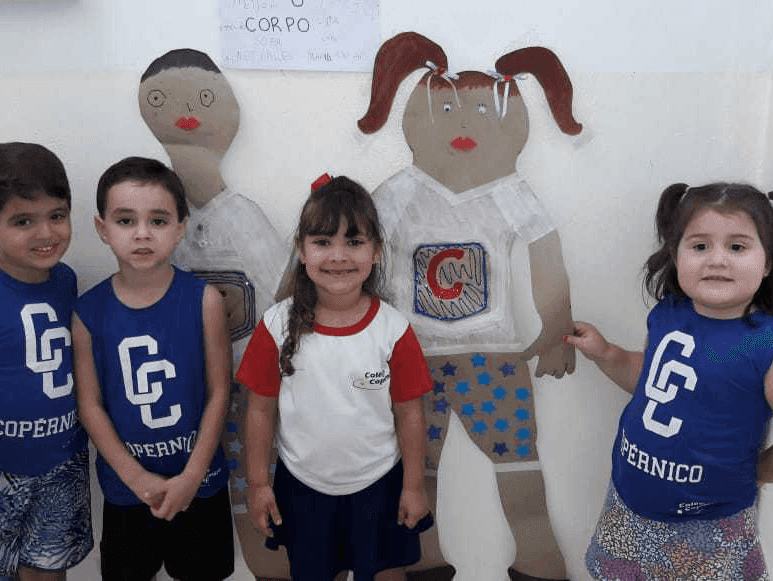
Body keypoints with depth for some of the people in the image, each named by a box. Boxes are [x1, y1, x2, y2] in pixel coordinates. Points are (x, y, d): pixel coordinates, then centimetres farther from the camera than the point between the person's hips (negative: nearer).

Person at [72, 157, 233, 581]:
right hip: (125, 482, 1)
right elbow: (90, 404, -5)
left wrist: (192, 475, -12)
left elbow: (219, 392, -10)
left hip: (197, 476, -1)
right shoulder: (88, 312, -10)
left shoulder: (203, 300, -14)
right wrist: (137, 477, -11)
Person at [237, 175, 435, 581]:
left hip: (378, 486, 0)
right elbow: (261, 409, -6)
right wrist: (258, 484, -1)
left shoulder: (393, 330, -16)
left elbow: (409, 413, -7)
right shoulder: (278, 327, -15)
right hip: (302, 486, 1)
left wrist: (413, 485, 0)